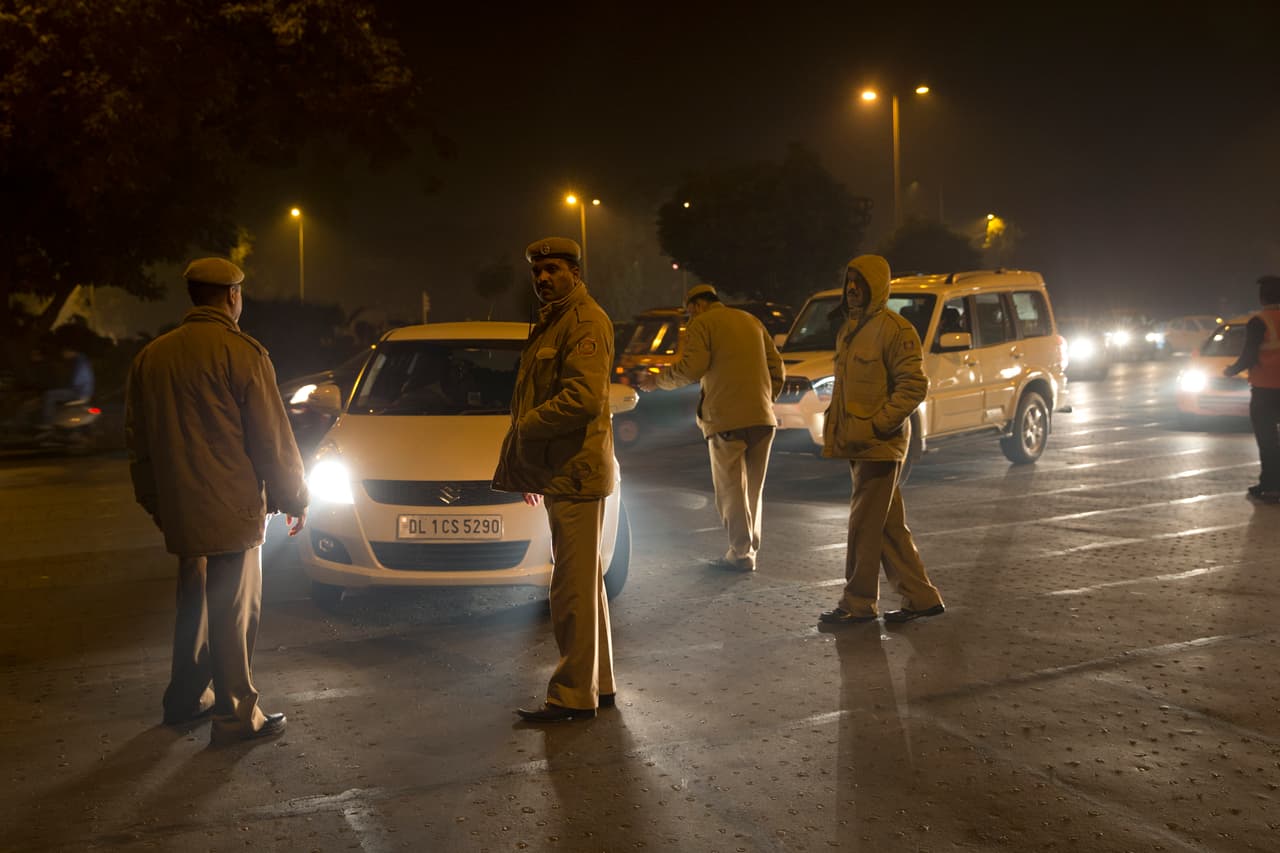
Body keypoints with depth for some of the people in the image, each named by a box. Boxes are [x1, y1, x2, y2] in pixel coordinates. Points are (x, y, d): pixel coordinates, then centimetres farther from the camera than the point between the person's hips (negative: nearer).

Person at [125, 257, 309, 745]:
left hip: (179, 512, 7)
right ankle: (237, 717, 7)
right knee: (233, 613, 1)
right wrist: (294, 501, 0)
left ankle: (186, 699, 31)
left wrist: (154, 502, 26)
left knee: (195, 605, 21)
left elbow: (137, 441, 16)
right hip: (232, 512, -7)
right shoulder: (241, 353, -12)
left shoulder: (150, 357, 9)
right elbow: (272, 439, -11)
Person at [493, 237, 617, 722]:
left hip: (577, 474, -11)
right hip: (560, 473, 11)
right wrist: (527, 465, 17)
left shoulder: (585, 321, -13)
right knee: (584, 585, 16)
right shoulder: (551, 322, 20)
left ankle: (574, 695, 2)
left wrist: (524, 429, -14)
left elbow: (584, 398, -25)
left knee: (574, 589, -6)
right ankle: (599, 685, 26)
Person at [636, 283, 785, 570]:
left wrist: (658, 380, 1)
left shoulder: (702, 324, 0)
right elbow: (777, 367, 18)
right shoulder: (751, 321, 20)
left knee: (731, 488, 0)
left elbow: (692, 367, -13)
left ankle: (741, 553, 0)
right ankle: (750, 548, 16)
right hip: (762, 418, 6)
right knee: (753, 487, 13)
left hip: (727, 419, -6)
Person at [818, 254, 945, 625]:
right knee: (889, 526, 12)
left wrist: (875, 425, -21)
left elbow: (914, 385, -18)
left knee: (864, 525, -4)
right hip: (858, 445, 9)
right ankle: (921, 597, 20)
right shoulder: (849, 330, 17)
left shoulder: (894, 329, -12)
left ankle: (859, 604, 6)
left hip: (880, 445, -9)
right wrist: (834, 432, 17)